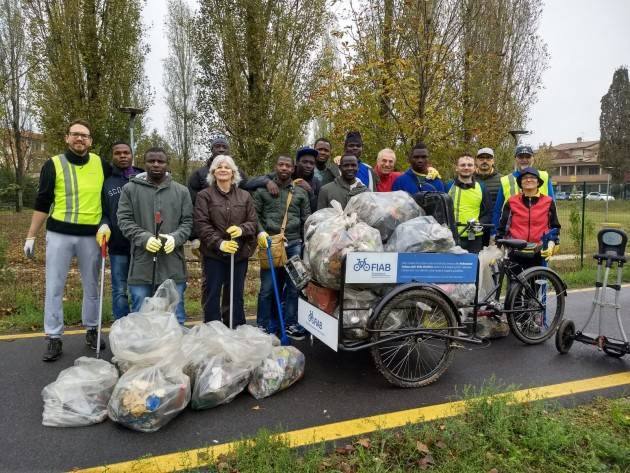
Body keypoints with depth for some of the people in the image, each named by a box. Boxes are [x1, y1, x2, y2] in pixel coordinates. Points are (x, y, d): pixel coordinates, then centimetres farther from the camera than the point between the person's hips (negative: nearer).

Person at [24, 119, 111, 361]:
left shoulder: (101, 165, 3)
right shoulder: (53, 164, 0)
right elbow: (42, 203, 2)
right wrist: (31, 236, 0)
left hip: (91, 236, 1)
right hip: (59, 234, -1)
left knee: (91, 286, 11)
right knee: (54, 287, 3)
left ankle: (92, 330, 26)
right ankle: (54, 338, 14)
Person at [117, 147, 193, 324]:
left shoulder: (181, 191, 9)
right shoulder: (130, 189, 5)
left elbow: (187, 222, 6)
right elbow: (124, 220, 0)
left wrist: (175, 238, -14)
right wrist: (144, 238, -16)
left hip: (173, 266, 1)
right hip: (141, 265, -1)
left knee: (176, 319, 10)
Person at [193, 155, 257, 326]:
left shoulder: (245, 196, 9)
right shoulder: (204, 195, 1)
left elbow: (253, 222, 7)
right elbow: (201, 224, -7)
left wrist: (242, 229, -15)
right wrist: (219, 243, -19)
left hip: (240, 253, 3)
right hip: (214, 254, -2)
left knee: (237, 295, 11)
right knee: (213, 294, 4)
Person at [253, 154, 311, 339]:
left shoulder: (300, 192, 11)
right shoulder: (263, 190, 7)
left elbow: (306, 221, 10)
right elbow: (254, 214, 5)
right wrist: (260, 232, -11)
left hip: (294, 244, 2)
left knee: (293, 286, 6)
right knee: (267, 287, 1)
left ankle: (290, 324, 18)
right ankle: (264, 326, 13)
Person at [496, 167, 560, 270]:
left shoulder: (548, 202, 7)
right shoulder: (512, 202, 5)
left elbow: (555, 227, 13)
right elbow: (502, 227, 7)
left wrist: (552, 243, -4)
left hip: (538, 254, 1)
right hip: (515, 253, 0)